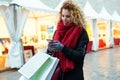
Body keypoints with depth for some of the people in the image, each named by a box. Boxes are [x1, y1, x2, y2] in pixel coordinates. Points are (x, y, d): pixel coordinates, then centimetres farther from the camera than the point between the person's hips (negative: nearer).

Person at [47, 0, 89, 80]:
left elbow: (80, 56, -15)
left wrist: (63, 48, -26)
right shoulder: (57, 31, 4)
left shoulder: (81, 33, -10)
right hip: (57, 72, 4)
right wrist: (50, 49, -13)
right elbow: (52, 53, 9)